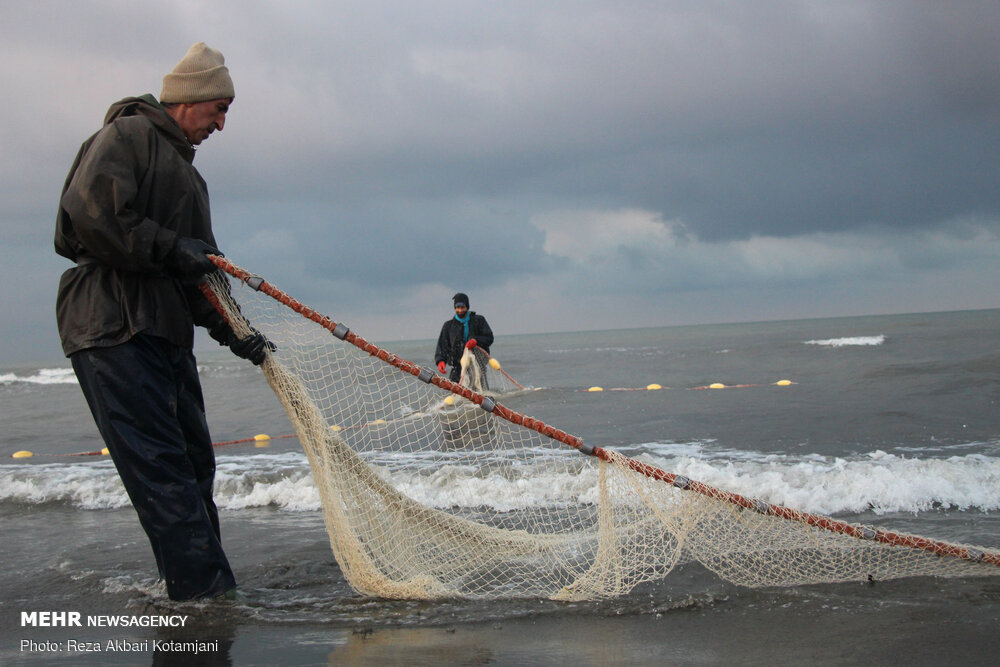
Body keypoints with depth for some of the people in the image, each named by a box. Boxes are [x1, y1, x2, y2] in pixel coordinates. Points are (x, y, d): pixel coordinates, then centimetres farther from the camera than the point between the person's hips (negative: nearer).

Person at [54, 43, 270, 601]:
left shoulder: (188, 174, 27)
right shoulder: (128, 135, -1)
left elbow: (198, 272, 25)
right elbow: (90, 211, -18)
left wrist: (231, 331, 14)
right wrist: (170, 249, -12)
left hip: (168, 333, 10)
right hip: (112, 328, -10)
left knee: (194, 465, 9)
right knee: (162, 469, -14)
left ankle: (190, 589, 17)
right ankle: (210, 594, -16)